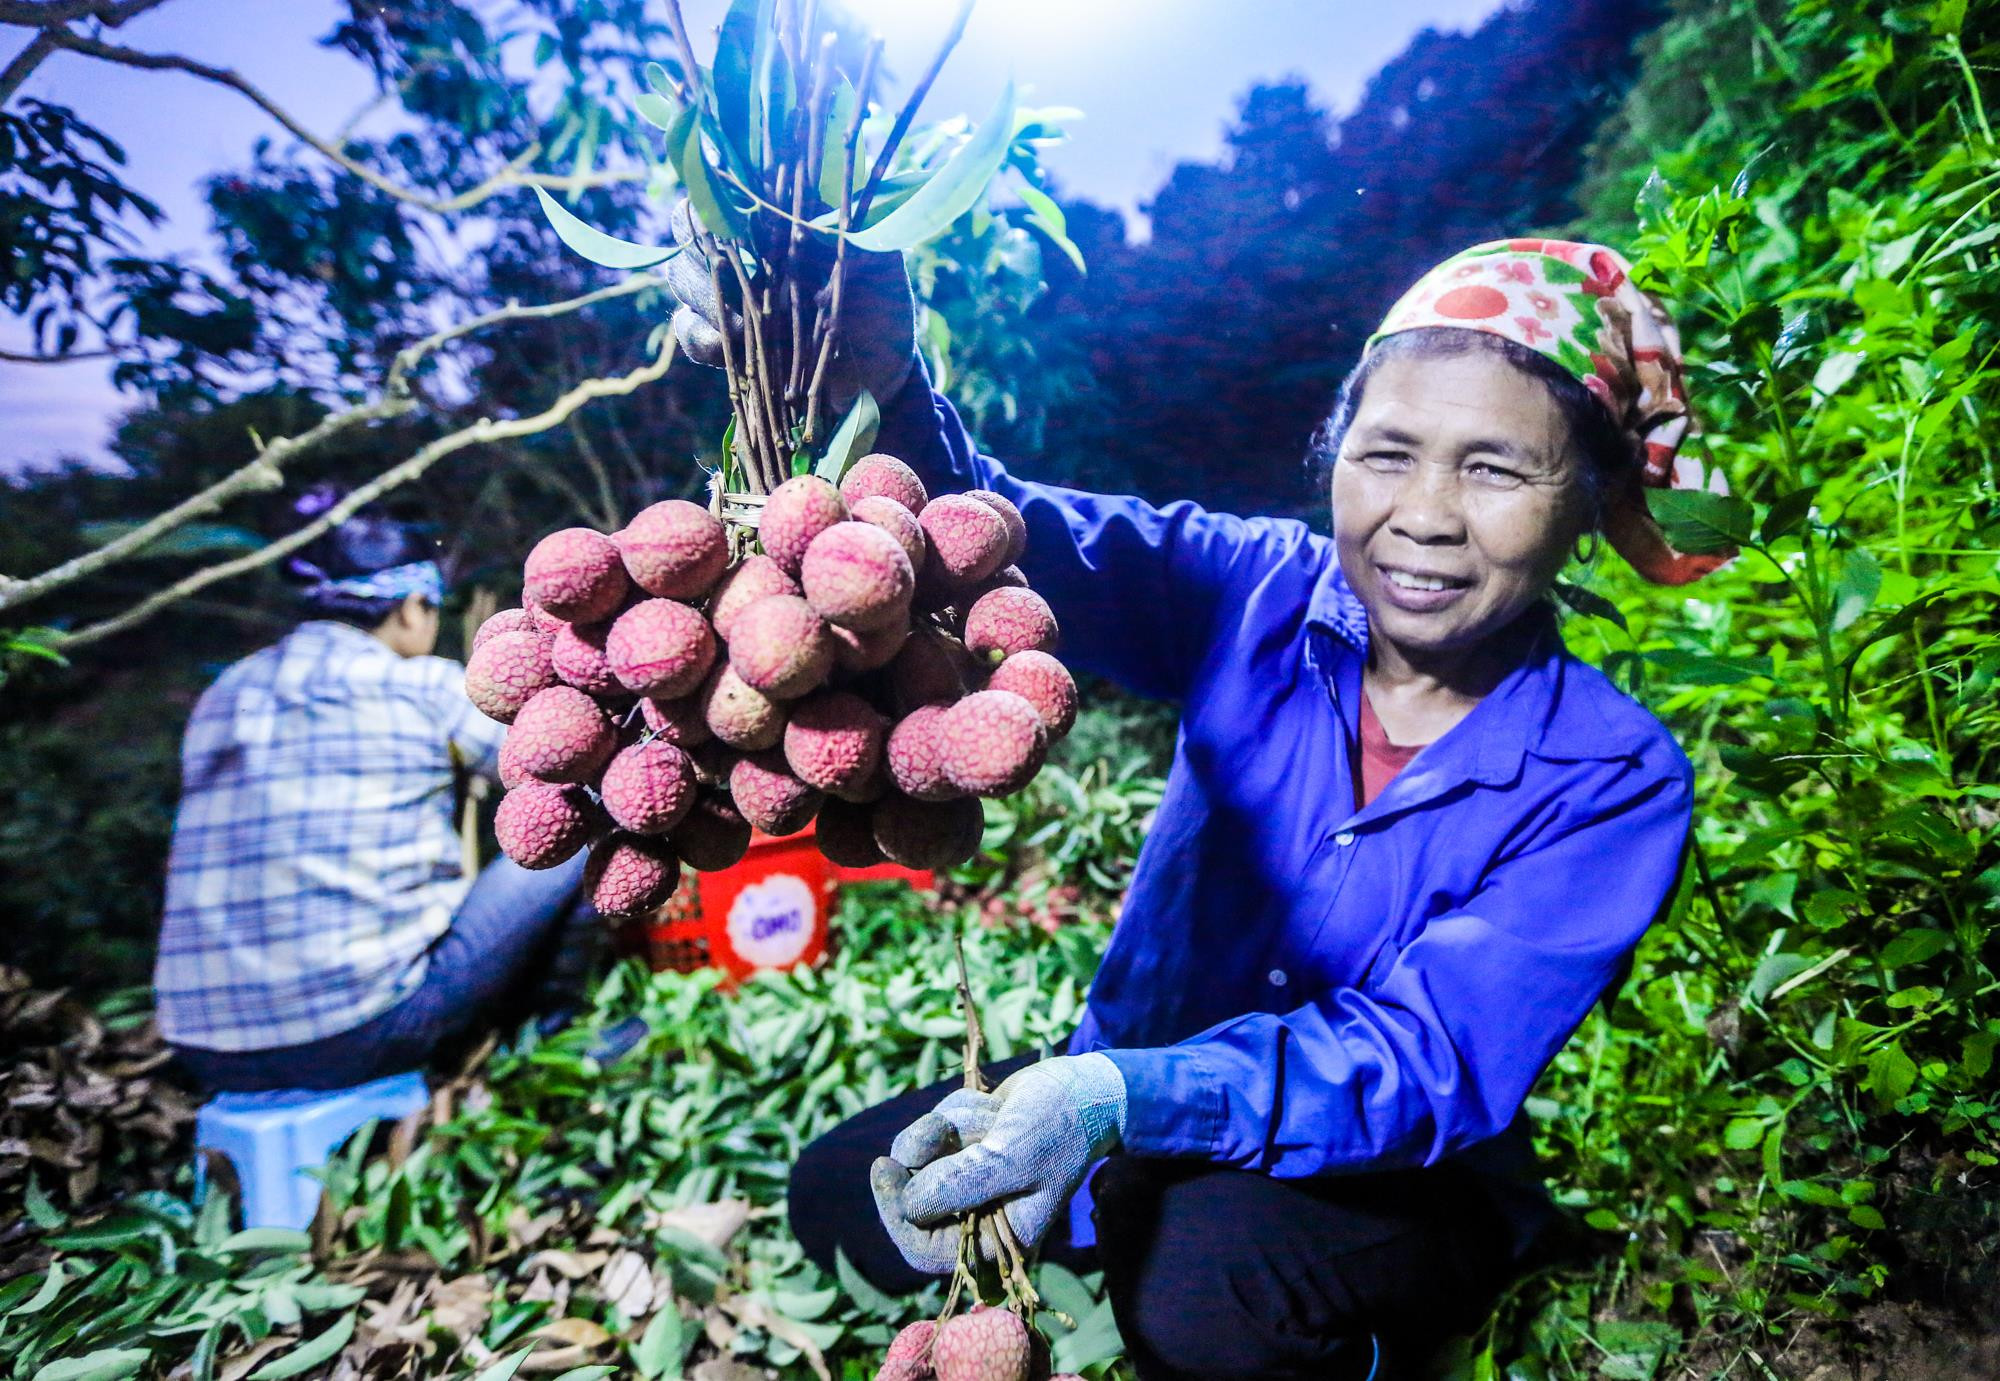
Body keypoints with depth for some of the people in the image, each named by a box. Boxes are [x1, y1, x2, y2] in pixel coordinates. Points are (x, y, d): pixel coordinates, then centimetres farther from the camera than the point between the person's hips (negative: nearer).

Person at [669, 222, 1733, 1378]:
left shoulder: (1616, 784, -19)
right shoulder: (1256, 594, -13)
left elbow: (1430, 1060, -28)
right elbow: (1020, 545, -28)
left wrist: (1125, 1098, -44)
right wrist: (877, 390, -50)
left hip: (1399, 1186, -2)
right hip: (1135, 1094, 3)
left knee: (1209, 1285, -34)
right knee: (847, 1199, -10)